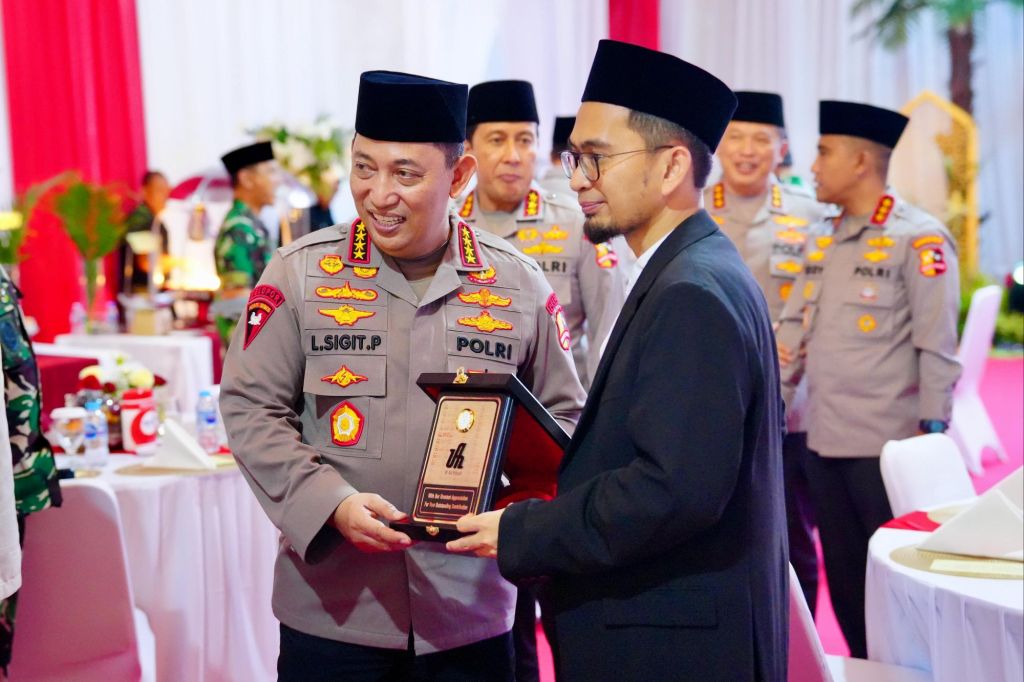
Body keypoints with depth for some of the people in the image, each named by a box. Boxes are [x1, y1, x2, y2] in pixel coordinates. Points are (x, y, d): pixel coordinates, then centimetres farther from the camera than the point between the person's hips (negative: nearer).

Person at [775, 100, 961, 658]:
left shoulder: (919, 239, -9)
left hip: (887, 445, -7)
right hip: (823, 440, 7)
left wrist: (932, 431, -13)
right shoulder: (821, 239, 12)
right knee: (844, 579, 13)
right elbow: (793, 329, 14)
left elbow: (937, 345, -11)